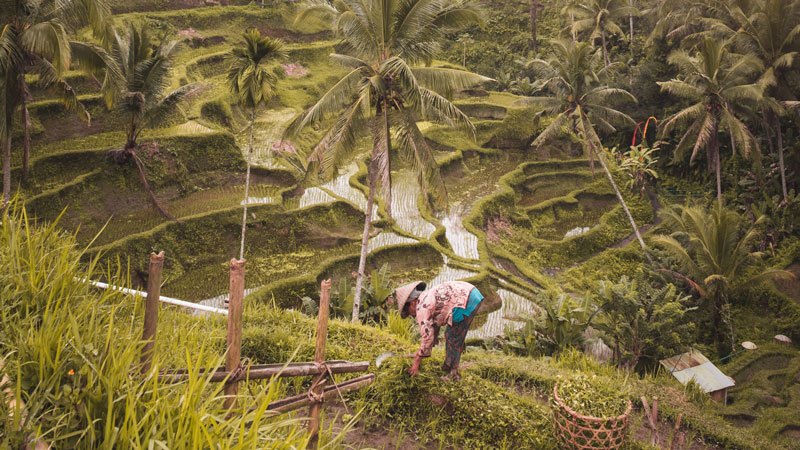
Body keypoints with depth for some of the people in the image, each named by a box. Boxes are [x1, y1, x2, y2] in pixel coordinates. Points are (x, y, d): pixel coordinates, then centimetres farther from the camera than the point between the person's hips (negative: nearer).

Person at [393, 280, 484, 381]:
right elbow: (434, 325, 33)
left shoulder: (421, 307, -7)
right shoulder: (427, 298, 21)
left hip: (465, 301, -10)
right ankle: (448, 366, 32)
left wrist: (417, 361, 2)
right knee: (456, 336, 21)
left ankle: (453, 374, 9)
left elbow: (427, 335, -7)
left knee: (453, 339, 2)